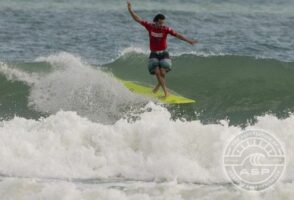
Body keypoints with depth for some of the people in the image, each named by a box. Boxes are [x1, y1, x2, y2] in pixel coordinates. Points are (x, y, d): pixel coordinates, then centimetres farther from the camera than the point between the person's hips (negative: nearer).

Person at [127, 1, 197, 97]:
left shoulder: (166, 29, -11)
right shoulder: (150, 26, -7)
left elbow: (177, 35, -12)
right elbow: (138, 19, -3)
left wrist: (188, 41, -18)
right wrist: (130, 10, -9)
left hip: (163, 54, -1)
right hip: (154, 54, 1)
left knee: (163, 72, -12)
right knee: (157, 72, -15)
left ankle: (157, 87, 16)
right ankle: (165, 91, -9)